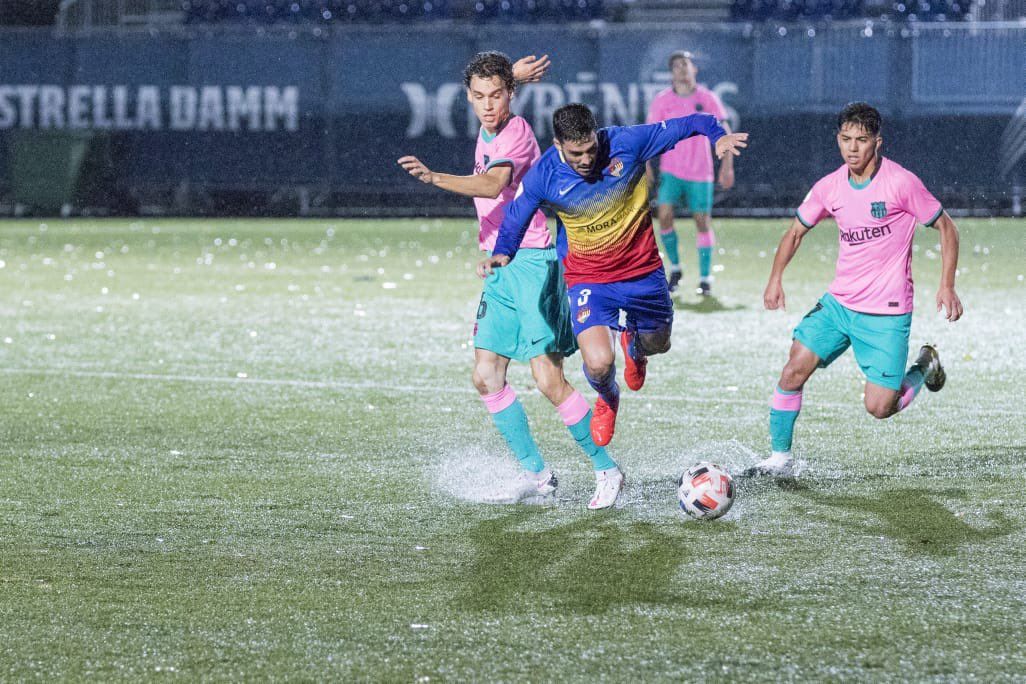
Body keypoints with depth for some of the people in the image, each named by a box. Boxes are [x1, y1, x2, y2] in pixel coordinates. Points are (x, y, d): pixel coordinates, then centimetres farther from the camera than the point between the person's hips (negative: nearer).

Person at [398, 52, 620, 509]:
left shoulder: (515, 133, -16)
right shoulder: (488, 129, 10)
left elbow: (493, 184, -36)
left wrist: (433, 178, -47)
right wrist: (508, 74, 23)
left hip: (531, 262, -9)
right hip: (500, 269, 9)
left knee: (549, 381, -13)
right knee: (486, 377, 3)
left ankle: (607, 470, -2)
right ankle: (535, 474, 11)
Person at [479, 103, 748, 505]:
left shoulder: (627, 142, -22)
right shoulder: (543, 177, -20)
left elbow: (683, 126, -14)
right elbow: (516, 216, -2)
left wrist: (718, 135, -32)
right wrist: (501, 254, -19)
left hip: (642, 270, 2)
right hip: (588, 279, -2)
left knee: (656, 344, 21)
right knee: (598, 363, -21)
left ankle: (633, 344, 63)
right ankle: (608, 400, 19)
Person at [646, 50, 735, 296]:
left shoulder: (708, 99, -1)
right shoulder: (662, 100, 1)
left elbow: (725, 132, 1)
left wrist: (727, 165, -7)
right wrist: (646, 163, -2)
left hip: (699, 172, -1)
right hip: (670, 170, 1)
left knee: (703, 221, -2)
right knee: (664, 215, -13)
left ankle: (705, 277, 7)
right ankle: (674, 267, 6)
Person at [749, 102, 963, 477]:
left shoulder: (901, 182, -13)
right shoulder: (830, 187, 1)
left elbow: (946, 227, -3)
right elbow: (796, 231, 15)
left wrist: (947, 286, -12)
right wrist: (776, 278, 1)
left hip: (887, 312, -4)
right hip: (839, 302, 4)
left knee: (879, 407, -7)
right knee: (794, 371, -9)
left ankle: (925, 367, 23)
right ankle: (780, 457, 6)